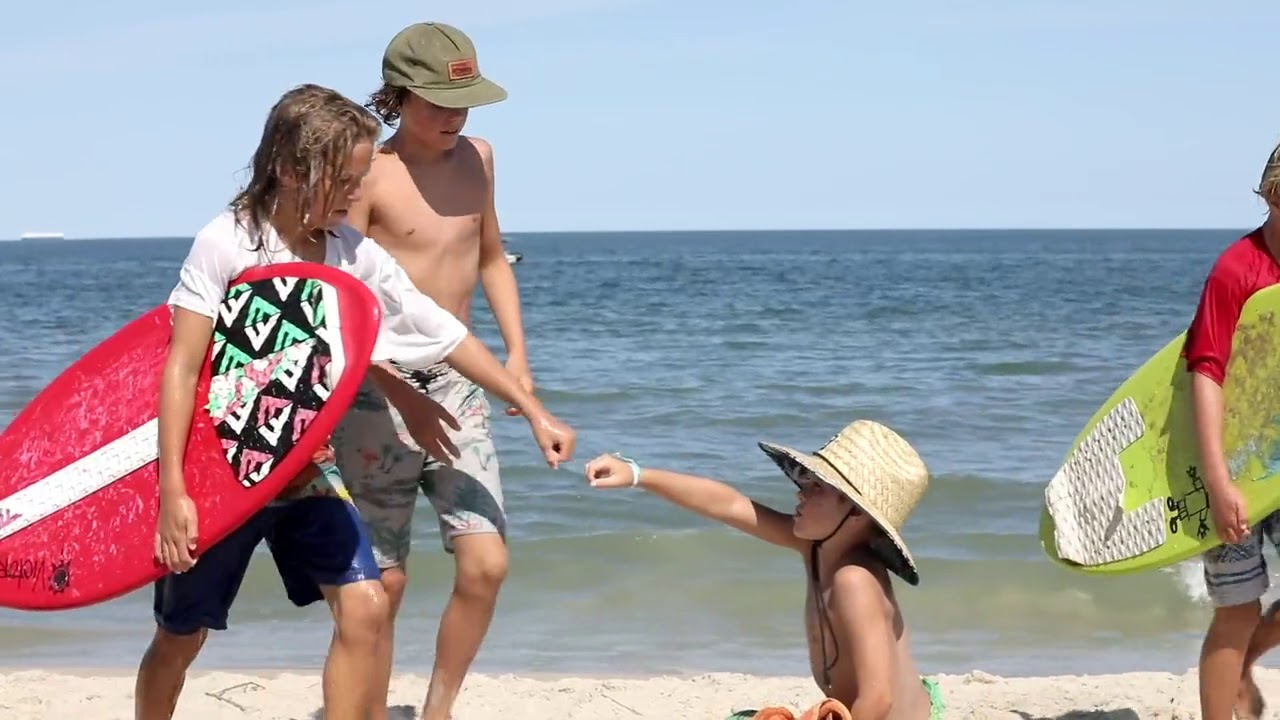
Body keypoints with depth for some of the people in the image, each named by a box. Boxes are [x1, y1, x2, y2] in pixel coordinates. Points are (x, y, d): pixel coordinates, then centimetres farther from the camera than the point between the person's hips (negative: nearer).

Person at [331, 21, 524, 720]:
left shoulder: (477, 158, 7)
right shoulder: (371, 174, -12)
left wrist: (516, 351, 12)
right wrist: (396, 386, -25)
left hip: (458, 382, 5)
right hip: (379, 390, -5)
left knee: (485, 564, -6)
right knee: (384, 581, 2)